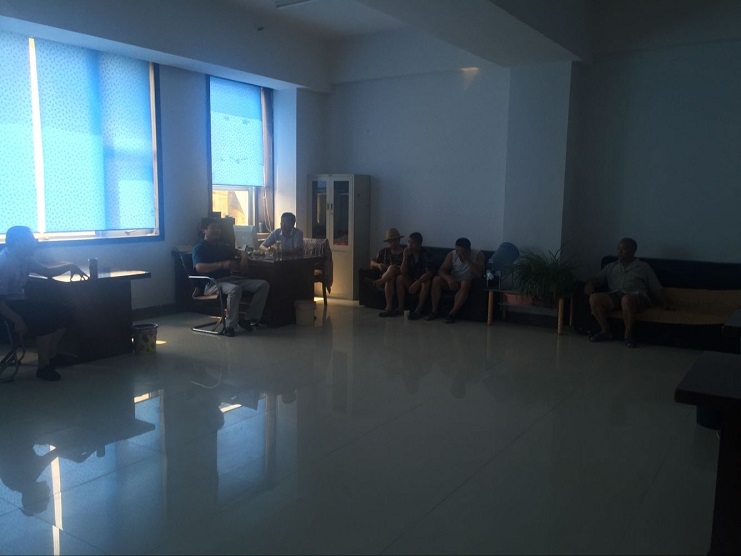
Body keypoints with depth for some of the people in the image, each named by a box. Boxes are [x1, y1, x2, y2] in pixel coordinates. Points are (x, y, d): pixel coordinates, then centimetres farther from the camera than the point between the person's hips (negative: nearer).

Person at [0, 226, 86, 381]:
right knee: (46, 320, -26)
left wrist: (69, 266, 1)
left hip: (21, 301, 9)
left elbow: (47, 272, 16)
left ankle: (51, 354, 14)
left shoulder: (24, 258, 3)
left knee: (63, 313, 2)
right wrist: (17, 320, -31)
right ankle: (43, 366, -12)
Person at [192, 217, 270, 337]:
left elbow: (239, 252, 36)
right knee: (235, 289, -41)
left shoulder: (221, 245, 23)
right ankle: (230, 326, -26)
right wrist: (222, 264, -23)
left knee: (263, 285, -8)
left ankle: (249, 319, -10)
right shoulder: (199, 247, 0)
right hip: (212, 283, -8)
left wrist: (244, 257, 10)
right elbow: (199, 267, -17)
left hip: (229, 279, 8)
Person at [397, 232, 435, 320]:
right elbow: (403, 272, -9)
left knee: (427, 282, -35)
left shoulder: (425, 255, -16)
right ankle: (401, 307, -17)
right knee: (400, 278, -20)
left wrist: (417, 283, -38)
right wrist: (405, 257, -22)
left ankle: (418, 310, -30)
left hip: (422, 281, -4)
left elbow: (430, 272, -28)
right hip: (411, 282, 4)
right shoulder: (409, 254, -3)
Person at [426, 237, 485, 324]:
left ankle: (452, 313, -34)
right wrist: (448, 278, -31)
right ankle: (434, 311, -19)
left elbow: (480, 273, -24)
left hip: (469, 284, -3)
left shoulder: (478, 254, -10)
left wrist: (467, 260, -30)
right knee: (436, 280, -23)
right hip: (453, 282, 3)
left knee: (465, 283, -37)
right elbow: (441, 270, -10)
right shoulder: (452, 255, -4)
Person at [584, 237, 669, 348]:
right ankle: (606, 331, -14)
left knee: (627, 299, -41)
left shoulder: (644, 267, 19)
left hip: (635, 296, -3)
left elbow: (656, 289, 15)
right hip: (614, 296, 3)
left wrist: (664, 304, -1)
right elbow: (596, 279, 17)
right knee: (594, 298, -29)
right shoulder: (611, 267, 27)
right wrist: (590, 284, -8)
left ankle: (628, 334, -21)